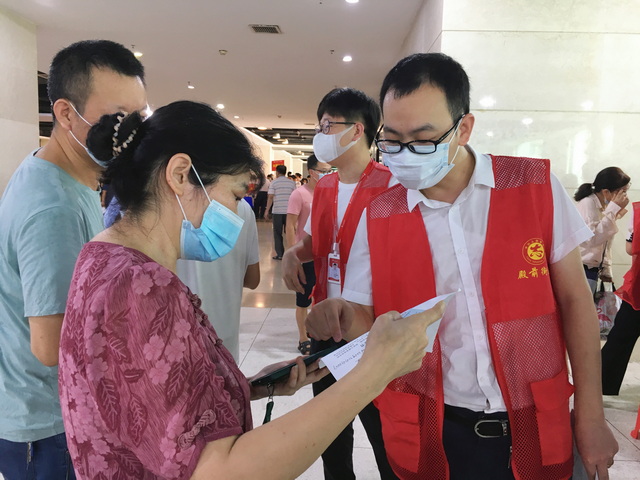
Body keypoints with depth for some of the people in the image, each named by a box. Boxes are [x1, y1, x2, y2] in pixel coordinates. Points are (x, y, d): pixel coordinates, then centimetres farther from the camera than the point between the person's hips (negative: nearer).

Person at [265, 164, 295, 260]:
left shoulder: (274, 183, -2)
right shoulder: (291, 182, 7)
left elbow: (270, 197, -7)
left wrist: (267, 210, -2)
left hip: (277, 211, -2)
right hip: (289, 211, 2)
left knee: (278, 233, 6)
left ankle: (279, 254, 5)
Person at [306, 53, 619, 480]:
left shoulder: (537, 187, -8)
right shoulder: (378, 218, -6)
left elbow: (574, 300, -1)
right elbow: (368, 321, -2)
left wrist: (590, 415, -1)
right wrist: (343, 318, -25)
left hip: (533, 427, 0)